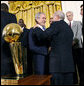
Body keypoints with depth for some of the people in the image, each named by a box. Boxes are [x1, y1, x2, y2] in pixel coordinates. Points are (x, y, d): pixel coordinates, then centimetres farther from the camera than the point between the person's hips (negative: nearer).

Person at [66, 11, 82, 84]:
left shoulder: (78, 23, 7)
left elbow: (79, 33, -6)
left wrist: (74, 41, -19)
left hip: (77, 46, -3)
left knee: (79, 64, -2)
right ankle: (74, 81, 13)